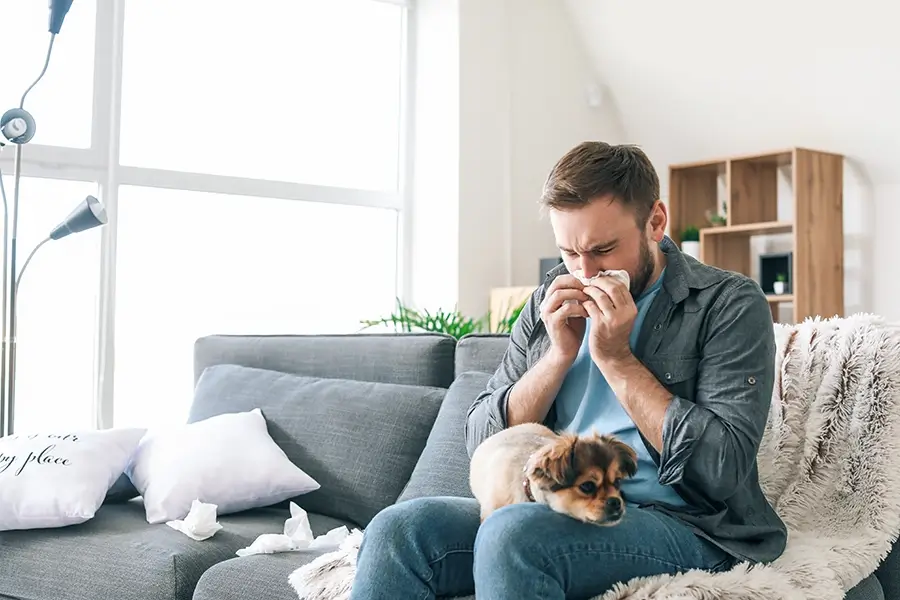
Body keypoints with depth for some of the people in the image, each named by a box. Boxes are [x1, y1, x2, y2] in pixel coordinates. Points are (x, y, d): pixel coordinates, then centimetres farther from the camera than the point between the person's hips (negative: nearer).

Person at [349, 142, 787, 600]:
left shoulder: (729, 304, -4)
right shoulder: (550, 305, 10)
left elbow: (723, 470, -14)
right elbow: (481, 443, 7)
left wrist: (617, 359, -14)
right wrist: (560, 353, -7)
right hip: (556, 511, 5)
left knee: (513, 533, -33)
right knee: (397, 529, -22)